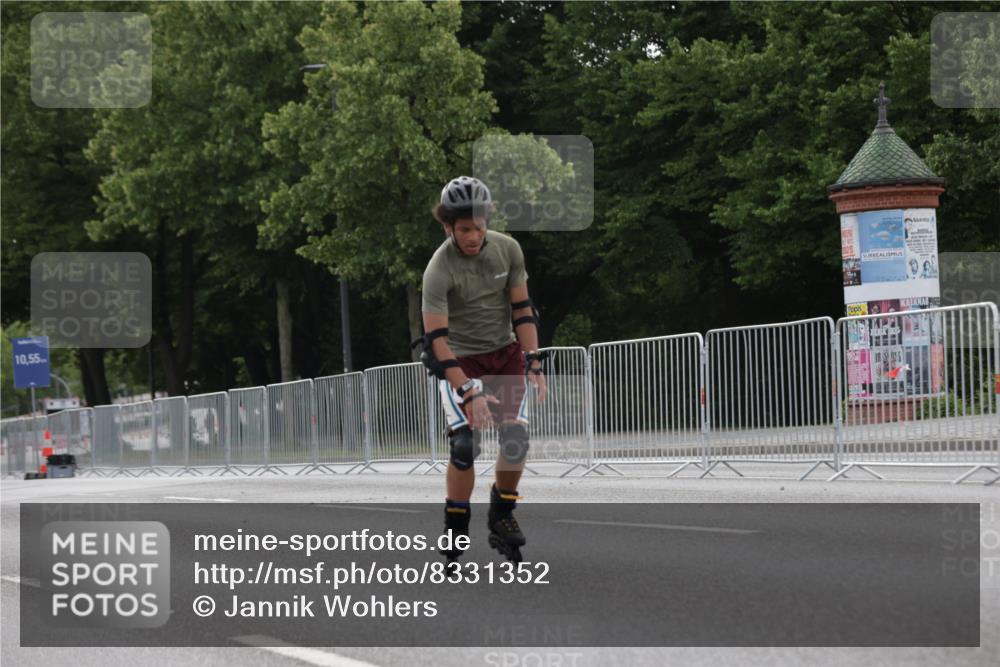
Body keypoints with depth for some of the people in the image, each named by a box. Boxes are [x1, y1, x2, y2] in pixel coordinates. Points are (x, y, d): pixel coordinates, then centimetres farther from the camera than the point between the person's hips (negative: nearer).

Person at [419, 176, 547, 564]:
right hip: (461, 359, -3)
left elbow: (522, 309, -3)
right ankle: (455, 530, -3)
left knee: (516, 438, -12)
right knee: (464, 445, -17)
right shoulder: (439, 270, -23)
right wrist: (470, 393, -32)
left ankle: (501, 515, 8)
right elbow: (437, 339, -26)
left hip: (506, 352, 3)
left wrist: (534, 363, -13)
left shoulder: (507, 249, -11)